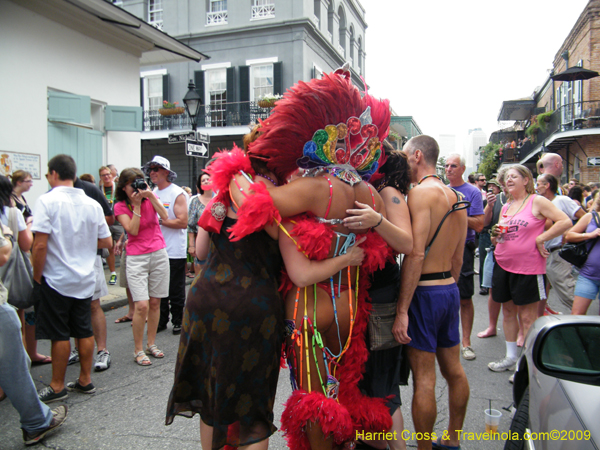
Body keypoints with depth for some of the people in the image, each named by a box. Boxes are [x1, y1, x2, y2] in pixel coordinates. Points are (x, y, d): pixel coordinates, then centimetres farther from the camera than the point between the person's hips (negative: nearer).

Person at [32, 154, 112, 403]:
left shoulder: (47, 201, -12)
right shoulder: (92, 204, 3)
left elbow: (40, 245, -17)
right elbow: (106, 242, 7)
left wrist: (36, 278, -7)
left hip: (56, 280, -5)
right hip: (85, 280, 5)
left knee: (59, 335, 5)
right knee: (85, 331, 13)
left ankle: (57, 387, 18)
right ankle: (85, 380, 24)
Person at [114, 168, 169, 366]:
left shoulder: (150, 197, 6)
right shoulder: (120, 206, 1)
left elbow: (164, 216, -11)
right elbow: (133, 230, -11)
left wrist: (150, 196, -15)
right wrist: (136, 205, -12)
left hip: (159, 254, 3)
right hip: (136, 258, -2)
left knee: (155, 303, 7)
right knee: (142, 305, -11)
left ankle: (151, 344, 22)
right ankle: (138, 350, 4)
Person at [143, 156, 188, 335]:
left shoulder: (177, 194, -9)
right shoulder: (152, 193, 12)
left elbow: (183, 222, -18)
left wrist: (160, 221, -19)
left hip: (175, 251, -6)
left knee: (176, 290, 4)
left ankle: (178, 321, 18)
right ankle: (161, 320, 26)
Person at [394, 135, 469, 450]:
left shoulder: (421, 192, -15)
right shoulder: (456, 197, 12)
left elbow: (416, 254, -23)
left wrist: (402, 310, -22)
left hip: (424, 291, -9)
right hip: (450, 288, 9)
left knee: (423, 377, 0)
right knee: (453, 369, 18)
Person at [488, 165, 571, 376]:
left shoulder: (537, 201, -5)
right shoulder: (505, 207, 13)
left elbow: (565, 222, -13)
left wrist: (540, 239, -13)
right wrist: (496, 235, -2)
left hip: (528, 267, -6)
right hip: (503, 264, 7)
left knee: (527, 316, -1)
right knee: (508, 311, 13)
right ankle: (511, 357, 25)